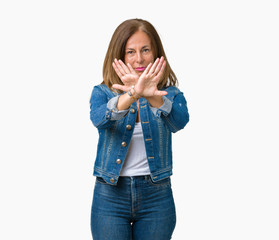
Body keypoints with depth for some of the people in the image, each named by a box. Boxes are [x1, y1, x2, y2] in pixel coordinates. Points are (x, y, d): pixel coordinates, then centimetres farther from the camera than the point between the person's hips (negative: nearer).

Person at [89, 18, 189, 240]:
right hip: (110, 195, 0)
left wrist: (151, 95, -39)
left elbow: (179, 122, -20)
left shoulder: (170, 94, 1)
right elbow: (99, 119, -22)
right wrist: (133, 94, -40)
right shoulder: (103, 93, 0)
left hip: (157, 196, 1)